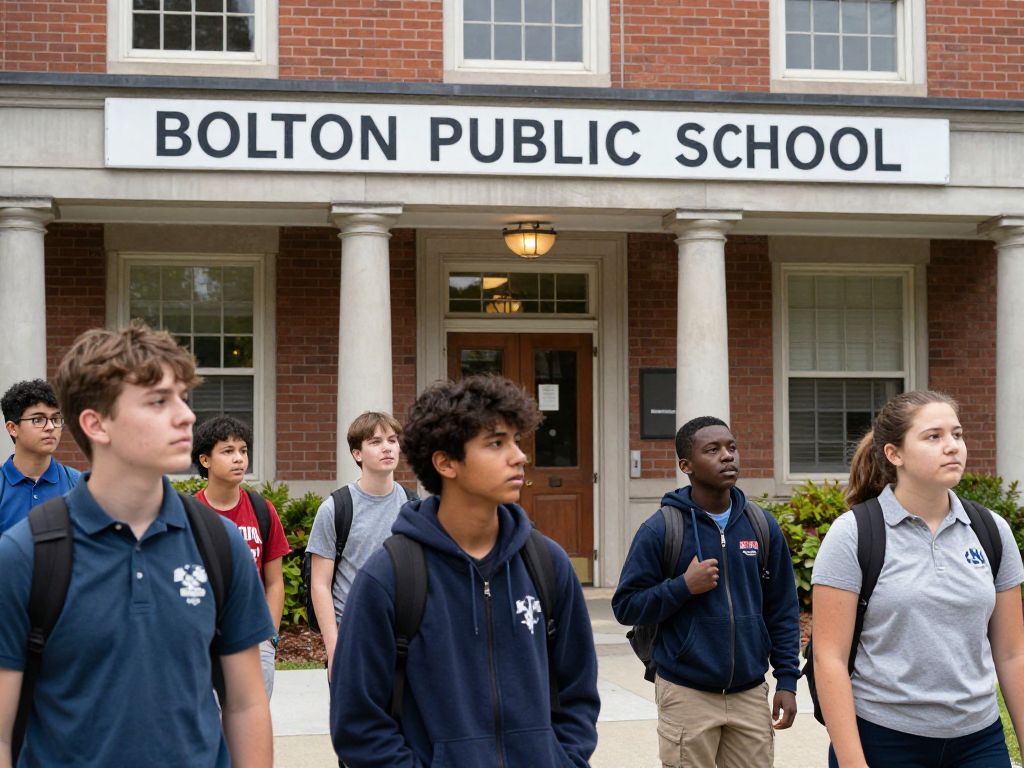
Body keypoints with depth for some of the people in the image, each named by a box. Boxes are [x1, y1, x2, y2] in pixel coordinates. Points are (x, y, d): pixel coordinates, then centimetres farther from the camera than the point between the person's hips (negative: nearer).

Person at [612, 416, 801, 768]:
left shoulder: (764, 527, 4)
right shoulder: (659, 530, -6)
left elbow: (782, 610, 9)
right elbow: (626, 606, -5)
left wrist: (787, 679, 3)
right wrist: (683, 586, -17)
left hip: (750, 694, 3)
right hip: (687, 696, -3)